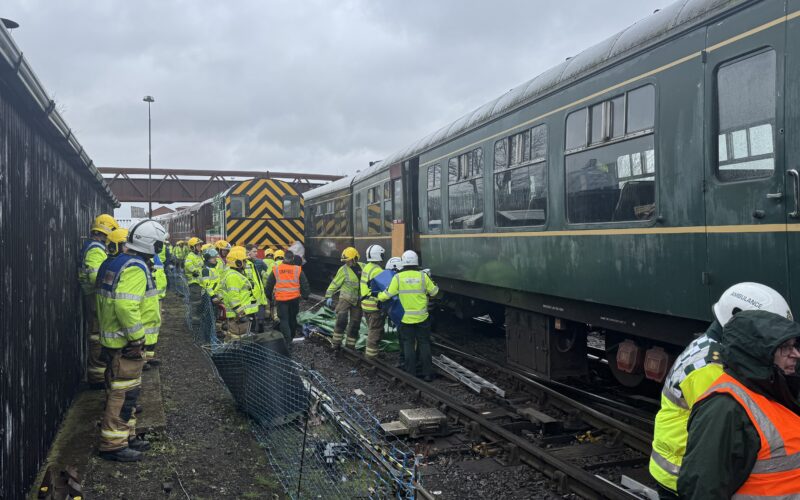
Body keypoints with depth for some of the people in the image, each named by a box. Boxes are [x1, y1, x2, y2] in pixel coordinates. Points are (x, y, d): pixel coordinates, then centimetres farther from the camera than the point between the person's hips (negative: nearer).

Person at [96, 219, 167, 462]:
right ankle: (113, 444, 5)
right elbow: (126, 306, -29)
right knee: (124, 392, -3)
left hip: (112, 338, 10)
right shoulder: (135, 268, -20)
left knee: (124, 390, 19)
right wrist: (137, 338, -21)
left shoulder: (120, 263, 13)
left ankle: (126, 436, 29)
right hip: (125, 342, -10)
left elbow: (104, 299, 19)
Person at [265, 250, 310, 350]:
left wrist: (269, 295, 22)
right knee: (293, 318, 18)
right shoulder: (298, 269, -3)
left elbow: (269, 284, 8)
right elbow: (304, 284, 2)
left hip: (281, 299, -1)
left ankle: (288, 341, -11)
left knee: (284, 319, 2)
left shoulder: (276, 269, -1)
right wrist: (305, 295, 15)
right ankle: (291, 337, 34)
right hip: (294, 298, 1)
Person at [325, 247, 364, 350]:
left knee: (355, 324, 9)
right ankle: (336, 343, -7)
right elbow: (335, 284, -8)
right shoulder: (343, 270, -9)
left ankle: (350, 345, 21)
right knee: (341, 320, -18)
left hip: (358, 300, 4)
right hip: (345, 298, -4)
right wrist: (328, 296, -15)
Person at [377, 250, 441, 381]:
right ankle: (427, 373, 13)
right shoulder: (423, 276, -6)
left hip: (405, 318, 0)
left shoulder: (398, 277, -8)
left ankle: (411, 373, 13)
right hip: (422, 317, 1)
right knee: (424, 344, 10)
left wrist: (379, 296, 15)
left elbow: (388, 295, -5)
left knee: (408, 345, 10)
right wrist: (431, 282, 23)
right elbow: (434, 292, 3)